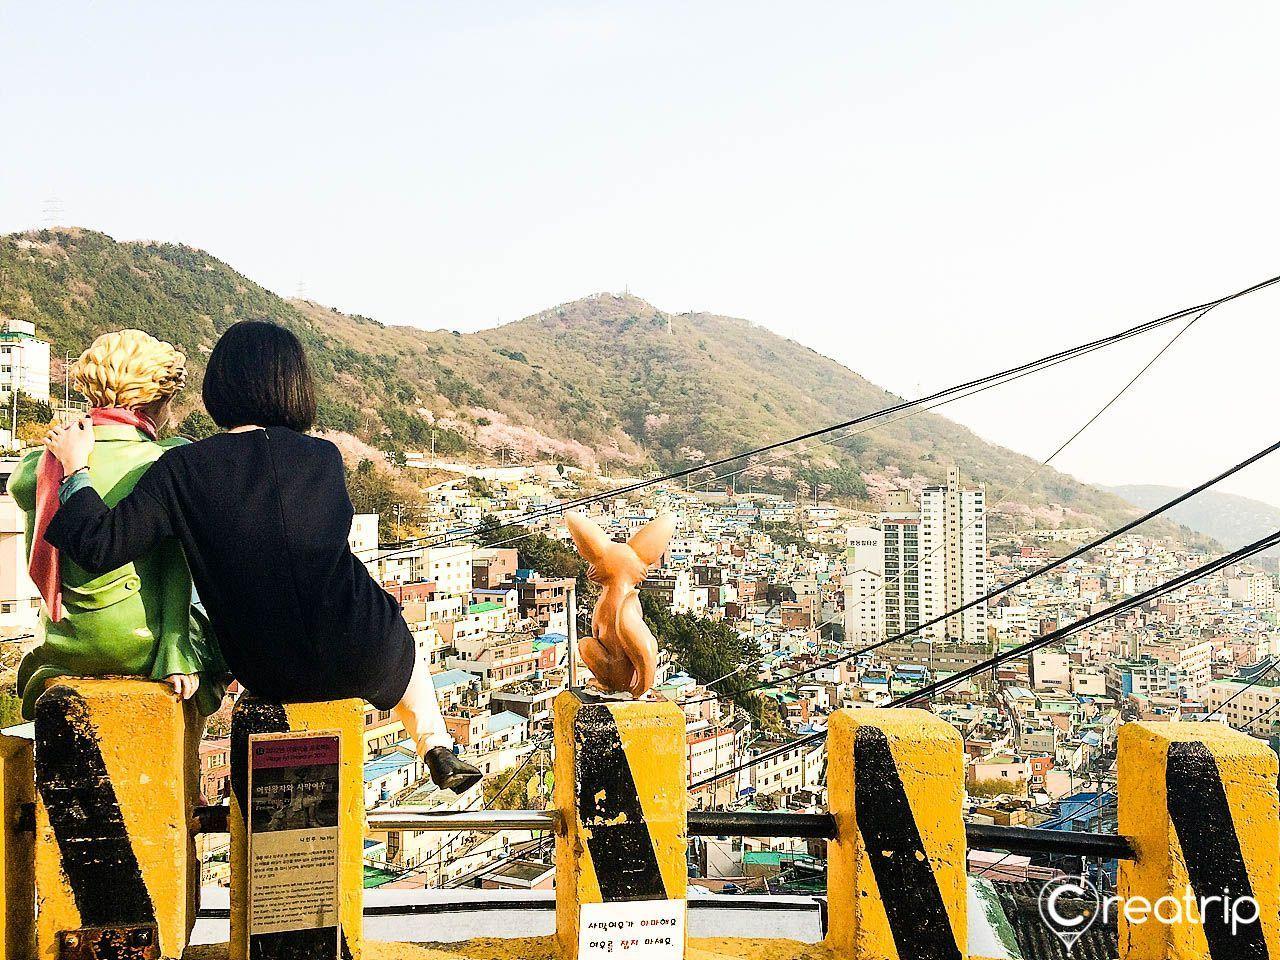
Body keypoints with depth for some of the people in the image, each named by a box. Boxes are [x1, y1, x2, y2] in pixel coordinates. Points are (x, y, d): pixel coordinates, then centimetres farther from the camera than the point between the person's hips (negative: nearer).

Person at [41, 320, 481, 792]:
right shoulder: (324, 457, -9)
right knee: (403, 652, 37)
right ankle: (437, 748, 39)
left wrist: (75, 466, 2)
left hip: (268, 675, 2)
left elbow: (102, 545, -13)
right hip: (362, 659, -1)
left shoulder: (183, 468, -12)